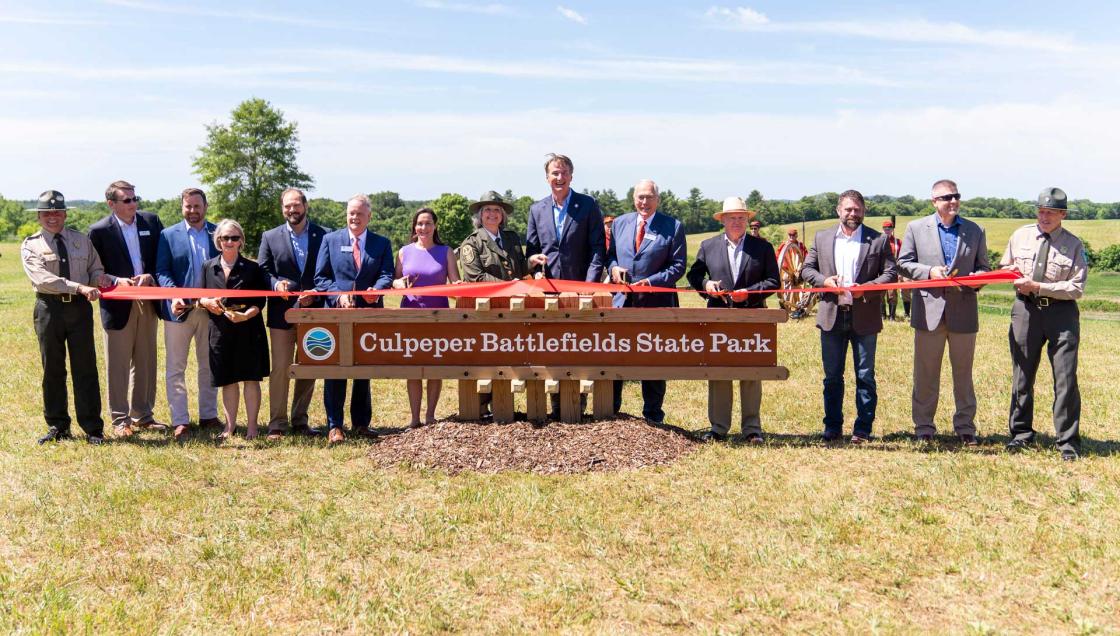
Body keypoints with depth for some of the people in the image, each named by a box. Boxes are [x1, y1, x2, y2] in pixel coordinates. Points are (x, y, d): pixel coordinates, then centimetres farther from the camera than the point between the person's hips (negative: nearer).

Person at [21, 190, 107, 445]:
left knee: (85, 368, 1)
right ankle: (57, 426, 19)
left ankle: (93, 428, 7)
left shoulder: (82, 240, 11)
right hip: (49, 309, -1)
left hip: (79, 308, 1)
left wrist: (99, 277, -10)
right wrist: (79, 287, -27)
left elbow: (96, 268, 16)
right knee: (53, 370, 8)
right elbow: (42, 279, -15)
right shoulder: (31, 245, 0)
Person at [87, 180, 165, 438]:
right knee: (118, 366, 4)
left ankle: (143, 415, 25)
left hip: (148, 302, 4)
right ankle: (120, 419, 15)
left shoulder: (151, 221, 3)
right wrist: (118, 281, -19)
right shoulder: (99, 230, -7)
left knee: (146, 363, 13)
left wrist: (151, 276, -11)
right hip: (118, 305, -4)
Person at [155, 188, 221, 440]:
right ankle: (180, 421, 4)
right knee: (176, 368, 0)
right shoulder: (169, 235, 4)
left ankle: (208, 415, 22)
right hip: (179, 308, -1)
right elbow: (161, 271, -2)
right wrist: (173, 295, -19)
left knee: (209, 366, 11)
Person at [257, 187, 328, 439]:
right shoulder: (270, 237, 6)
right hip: (282, 313, -1)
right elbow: (262, 272, 4)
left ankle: (300, 421, 19)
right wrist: (276, 284, -17)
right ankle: (277, 423, 7)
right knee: (280, 369, -1)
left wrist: (315, 295, -13)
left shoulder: (324, 236, 3)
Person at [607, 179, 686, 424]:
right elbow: (610, 254, 17)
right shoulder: (620, 223, 11)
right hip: (621, 301, 3)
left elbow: (678, 265, -4)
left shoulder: (673, 227, 0)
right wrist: (613, 267, -6)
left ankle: (652, 416, 18)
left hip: (656, 302, -3)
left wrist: (652, 281, -17)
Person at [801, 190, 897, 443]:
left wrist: (866, 288, -15)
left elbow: (890, 273, 0)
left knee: (865, 376, 4)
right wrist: (825, 280, -9)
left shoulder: (879, 240, 3)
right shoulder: (822, 238, 10)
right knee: (832, 376, 8)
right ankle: (832, 427, 18)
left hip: (865, 317, -2)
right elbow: (807, 268, 10)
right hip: (832, 316, 2)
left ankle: (863, 429, 12)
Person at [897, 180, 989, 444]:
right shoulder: (916, 228, 4)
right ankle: (923, 426, 14)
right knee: (925, 373, 4)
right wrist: (929, 271, -12)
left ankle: (965, 427, 20)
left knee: (963, 373, 10)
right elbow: (904, 263, 4)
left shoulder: (975, 231, 9)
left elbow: (983, 267, 12)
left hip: (964, 311, 2)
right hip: (929, 310, -1)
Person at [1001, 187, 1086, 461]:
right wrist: (1012, 271, -4)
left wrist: (1038, 287, -18)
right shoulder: (1020, 236, 7)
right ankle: (1021, 433, 23)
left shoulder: (1074, 245, -3)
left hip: (1061, 313, -3)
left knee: (1066, 379, -2)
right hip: (1025, 309, 3)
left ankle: (1068, 443, 8)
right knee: (1022, 376, 10)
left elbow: (1076, 288, -9)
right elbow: (1004, 267, 20)